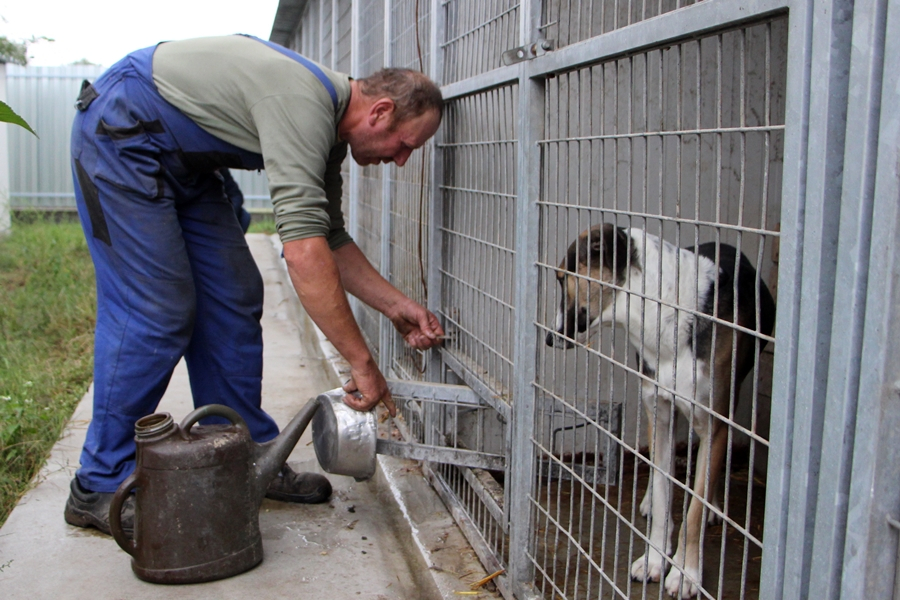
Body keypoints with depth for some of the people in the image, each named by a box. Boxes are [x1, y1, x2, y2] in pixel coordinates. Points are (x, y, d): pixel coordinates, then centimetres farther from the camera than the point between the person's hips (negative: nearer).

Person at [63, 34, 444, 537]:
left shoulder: (329, 129, 2)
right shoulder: (303, 104, -29)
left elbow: (330, 239, 10)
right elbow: (303, 249, -37)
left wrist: (399, 307, 2)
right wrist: (362, 362, -33)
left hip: (182, 163, 10)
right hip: (121, 135, -10)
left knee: (234, 299, 4)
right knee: (154, 312, -13)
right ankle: (101, 487, -1)